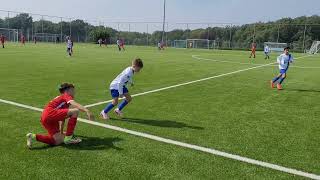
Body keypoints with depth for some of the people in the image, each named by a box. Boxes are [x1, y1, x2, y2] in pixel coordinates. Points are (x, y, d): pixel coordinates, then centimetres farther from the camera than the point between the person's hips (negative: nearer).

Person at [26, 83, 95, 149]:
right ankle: (68, 138, -11)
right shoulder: (66, 96, 5)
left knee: (59, 141, 6)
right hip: (50, 114, -10)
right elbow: (74, 104, -18)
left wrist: (61, 132, 42)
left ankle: (34, 136, 8)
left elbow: (62, 115, 37)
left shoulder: (60, 99, 32)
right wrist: (87, 111, -32)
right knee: (75, 111, -15)